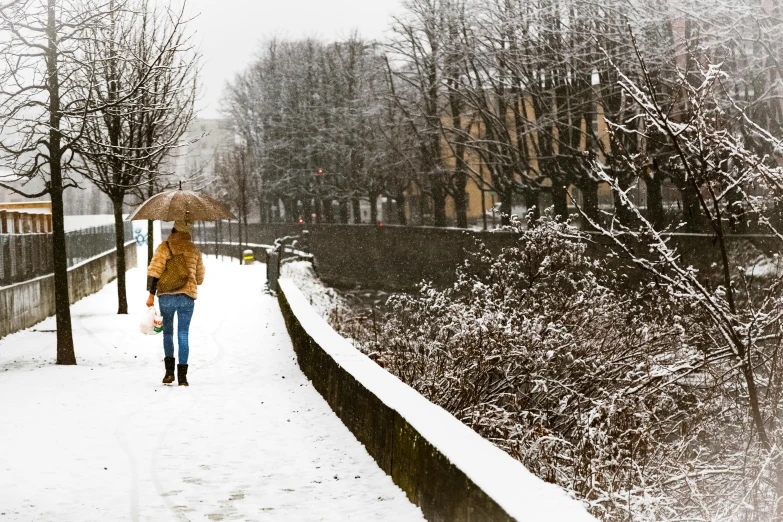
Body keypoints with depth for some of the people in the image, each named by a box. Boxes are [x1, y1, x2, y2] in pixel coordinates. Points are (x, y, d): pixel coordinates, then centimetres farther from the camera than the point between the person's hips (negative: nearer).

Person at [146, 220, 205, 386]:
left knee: (168, 332, 15)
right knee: (183, 335, 4)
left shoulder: (164, 247, -2)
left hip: (166, 296, -1)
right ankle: (182, 376, 0)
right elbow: (200, 277, 14)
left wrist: (151, 294, -8)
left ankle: (169, 371, 6)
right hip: (188, 297, 1)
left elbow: (155, 271, -10)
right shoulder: (194, 250, 7)